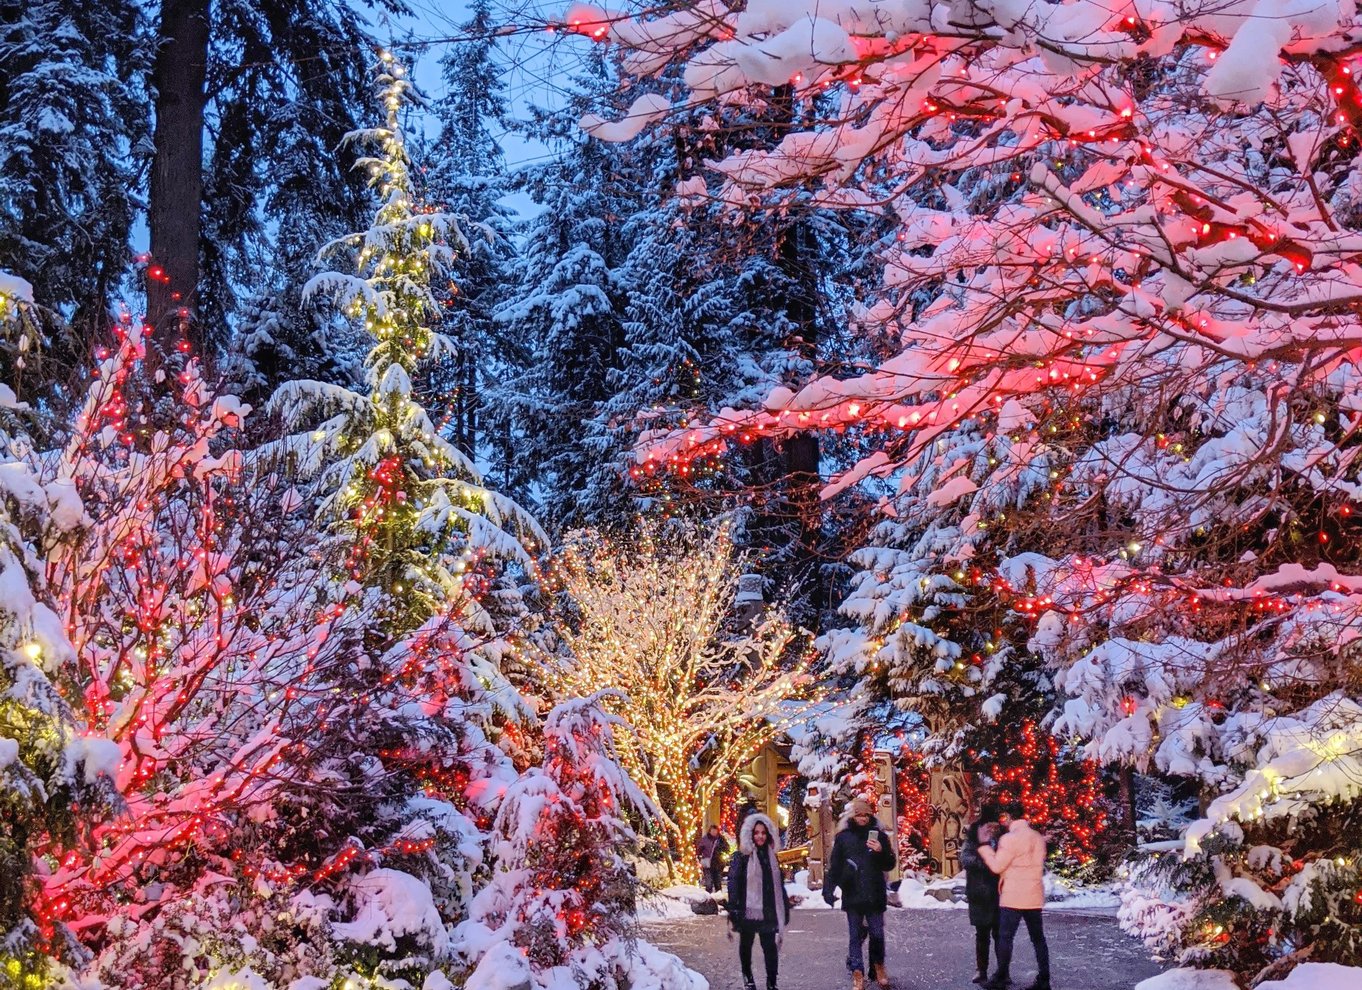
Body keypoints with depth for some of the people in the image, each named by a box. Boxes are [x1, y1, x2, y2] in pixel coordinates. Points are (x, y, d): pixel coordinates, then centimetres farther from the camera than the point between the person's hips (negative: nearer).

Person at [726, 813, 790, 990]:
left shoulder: (771, 856, 9)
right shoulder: (741, 857, -5)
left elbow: (779, 884, 15)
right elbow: (733, 883, -9)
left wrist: (784, 907, 15)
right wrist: (733, 908, -15)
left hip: (768, 911, 3)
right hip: (748, 910, -3)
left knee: (770, 946, -6)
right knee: (746, 944, 13)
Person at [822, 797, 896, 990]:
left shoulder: (879, 836, 5)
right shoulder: (843, 837, 2)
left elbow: (889, 865, 7)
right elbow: (834, 866, 1)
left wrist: (881, 851, -11)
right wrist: (828, 888, -9)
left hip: (875, 895, 1)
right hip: (852, 895, -1)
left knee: (877, 934, 5)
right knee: (855, 936, 3)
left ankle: (878, 965, 27)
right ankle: (857, 973, 7)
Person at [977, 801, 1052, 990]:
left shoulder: (1010, 838, -14)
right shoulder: (1038, 837, 10)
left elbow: (997, 866, -12)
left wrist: (983, 845, -6)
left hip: (1013, 897, -7)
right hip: (1034, 896, 7)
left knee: (1005, 937, 1)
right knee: (1038, 938, 8)